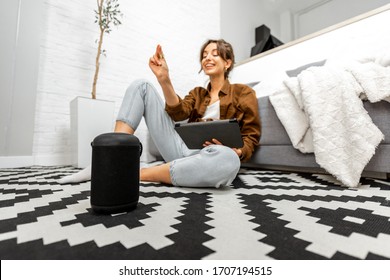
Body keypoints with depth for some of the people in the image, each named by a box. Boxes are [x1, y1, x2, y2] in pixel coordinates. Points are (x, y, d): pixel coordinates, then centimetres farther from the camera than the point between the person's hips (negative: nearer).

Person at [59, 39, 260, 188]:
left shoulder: (243, 93, 9)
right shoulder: (197, 93, 20)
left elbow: (251, 139, 3)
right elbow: (178, 112, -2)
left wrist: (235, 150, -20)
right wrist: (164, 79, -18)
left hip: (208, 157, -3)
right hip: (183, 150, 4)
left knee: (227, 159, -43)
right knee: (141, 86, -1)